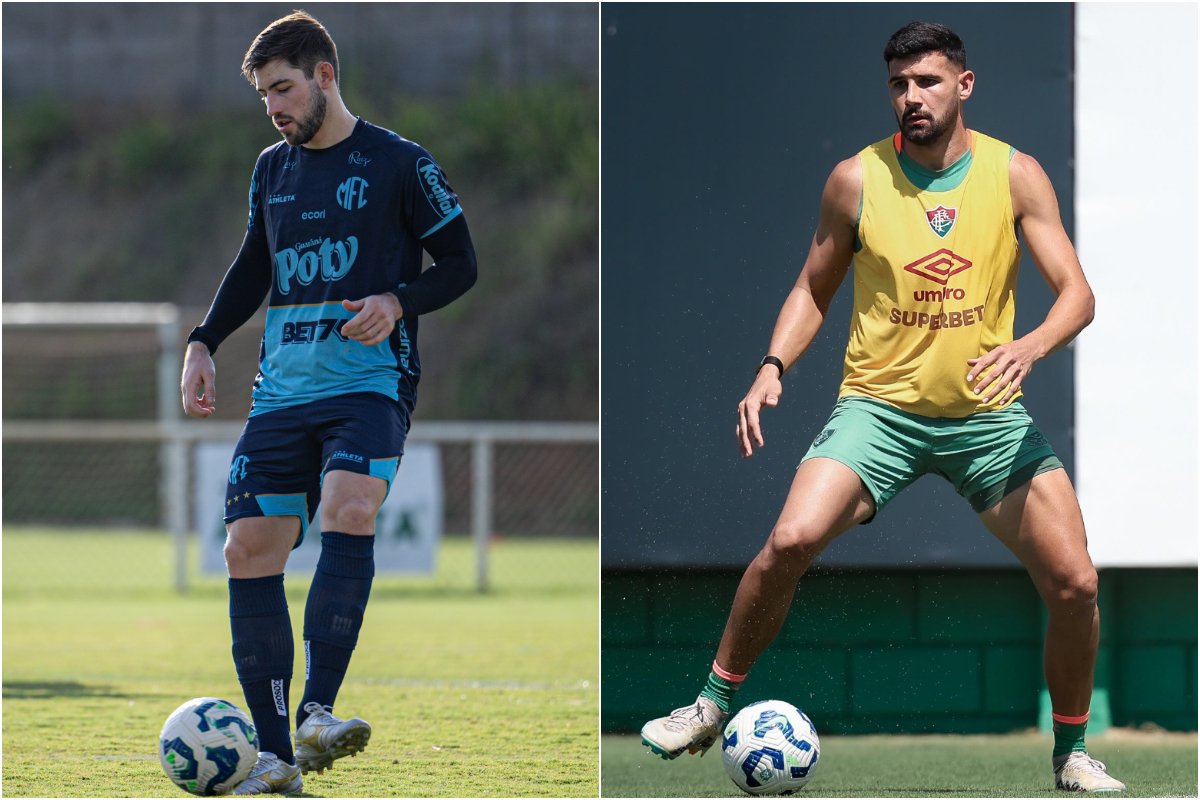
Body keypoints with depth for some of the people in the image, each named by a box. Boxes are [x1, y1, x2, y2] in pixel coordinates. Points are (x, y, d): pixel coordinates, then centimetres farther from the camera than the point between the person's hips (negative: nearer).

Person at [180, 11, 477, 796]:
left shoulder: (399, 164, -1)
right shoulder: (272, 169, 15)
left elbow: (459, 264, 2)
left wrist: (397, 302, -16)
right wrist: (205, 342, 15)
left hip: (371, 383, -6)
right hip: (283, 391, 6)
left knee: (350, 509, -31)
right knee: (250, 548, -5)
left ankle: (317, 715, -36)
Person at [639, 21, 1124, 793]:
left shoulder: (1015, 176, -3)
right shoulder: (856, 180, -2)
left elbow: (1077, 293, -6)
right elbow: (814, 289, 10)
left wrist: (1032, 345, -28)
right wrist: (773, 368, -7)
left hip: (988, 414, 1)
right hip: (880, 406, -1)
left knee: (1074, 583, -11)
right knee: (791, 540, -24)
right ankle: (714, 706, -4)